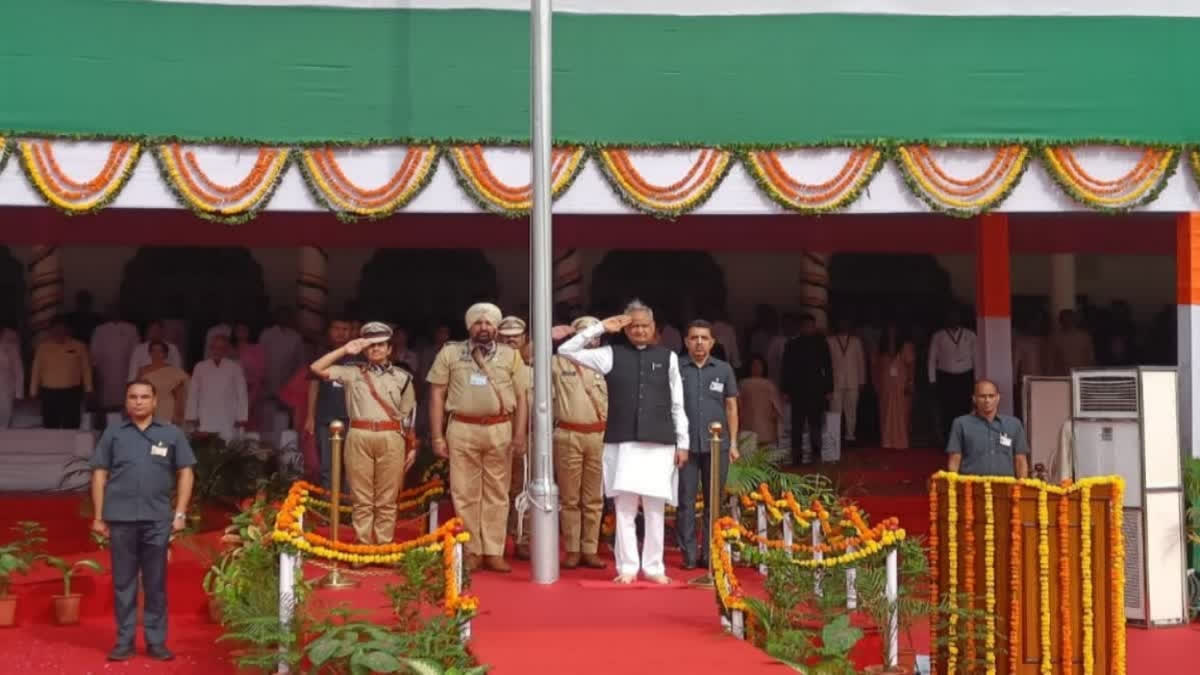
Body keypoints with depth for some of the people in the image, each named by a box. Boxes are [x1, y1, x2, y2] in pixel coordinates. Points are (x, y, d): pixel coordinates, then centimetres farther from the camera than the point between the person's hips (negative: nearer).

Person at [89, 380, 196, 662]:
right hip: (120, 518, 0)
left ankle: (156, 642, 11)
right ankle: (124, 641, 11)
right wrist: (98, 516, 3)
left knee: (156, 583, 5)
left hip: (157, 519, 0)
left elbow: (185, 473, 7)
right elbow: (99, 475, 8)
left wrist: (180, 513, 0)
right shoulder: (113, 434, 8)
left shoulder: (172, 434, 7)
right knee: (123, 583, 5)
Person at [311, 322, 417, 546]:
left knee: (387, 500, 1)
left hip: (391, 439, 0)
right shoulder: (352, 373, 11)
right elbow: (317, 368, 4)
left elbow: (409, 415, 11)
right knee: (362, 499, 1)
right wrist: (345, 350, 2)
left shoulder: (402, 377, 12)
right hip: (359, 438, 0)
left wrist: (412, 447, 7)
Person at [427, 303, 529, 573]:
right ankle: (471, 552, 10)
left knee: (496, 493, 4)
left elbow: (520, 397, 7)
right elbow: (437, 396, 5)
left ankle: (494, 552, 9)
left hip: (500, 430, 1)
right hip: (462, 429, -1)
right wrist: (437, 436, -1)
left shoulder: (510, 355, 8)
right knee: (465, 493, 2)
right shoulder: (450, 353, 6)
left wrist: (520, 434, -3)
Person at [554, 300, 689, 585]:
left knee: (654, 508, 4)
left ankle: (654, 567, 13)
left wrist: (682, 443, 5)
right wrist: (601, 327, 0)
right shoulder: (612, 354, 5)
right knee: (624, 507, 0)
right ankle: (627, 567, 7)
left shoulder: (668, 357, 7)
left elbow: (678, 404, 8)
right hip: (622, 442, 0)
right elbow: (567, 350, 1)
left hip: (659, 443, 0)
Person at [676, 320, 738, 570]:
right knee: (686, 501, 0)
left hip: (716, 445, 2)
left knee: (714, 502, 5)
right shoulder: (676, 369, 2)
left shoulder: (724, 369, 8)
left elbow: (731, 407, 10)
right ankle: (689, 555, 6)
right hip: (686, 444, -2)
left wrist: (733, 442, 5)